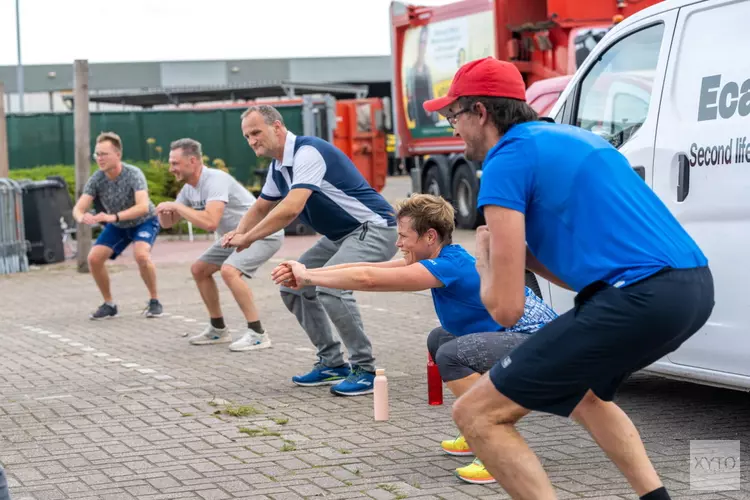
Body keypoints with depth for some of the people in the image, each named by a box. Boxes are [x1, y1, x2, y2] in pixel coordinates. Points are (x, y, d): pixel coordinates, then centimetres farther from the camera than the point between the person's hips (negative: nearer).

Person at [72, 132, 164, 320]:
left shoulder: (133, 174, -32)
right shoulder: (96, 179, -20)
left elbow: (143, 206, -45)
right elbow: (78, 208, -24)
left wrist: (114, 217, -58)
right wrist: (82, 218, -49)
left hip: (144, 221, -5)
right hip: (118, 226, 5)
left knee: (141, 255, -32)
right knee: (94, 258, -10)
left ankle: (155, 301, -11)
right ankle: (109, 304, 9)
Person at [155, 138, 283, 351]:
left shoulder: (215, 180, -26)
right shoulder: (189, 188, 2)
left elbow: (210, 222, -39)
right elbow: (168, 223, 9)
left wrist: (177, 206, -29)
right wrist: (164, 210, -15)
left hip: (264, 234, -10)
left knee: (229, 270, -29)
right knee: (199, 269, 11)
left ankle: (258, 334, -23)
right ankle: (218, 329, 22)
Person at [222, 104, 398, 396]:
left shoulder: (307, 153, -22)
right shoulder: (278, 167, 9)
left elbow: (291, 208, -33)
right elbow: (261, 208, 21)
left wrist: (248, 239, -25)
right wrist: (238, 233, 1)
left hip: (373, 229, -11)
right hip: (340, 236, 11)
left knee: (329, 284, -29)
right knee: (293, 285, 7)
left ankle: (364, 369, -16)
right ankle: (332, 364, 14)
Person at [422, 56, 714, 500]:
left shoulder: (507, 161, -3)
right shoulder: (571, 138, 24)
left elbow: (506, 308, -6)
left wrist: (484, 259, 13)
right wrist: (522, 252, 20)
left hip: (642, 301, -9)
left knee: (477, 414, -1)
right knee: (579, 388, 36)